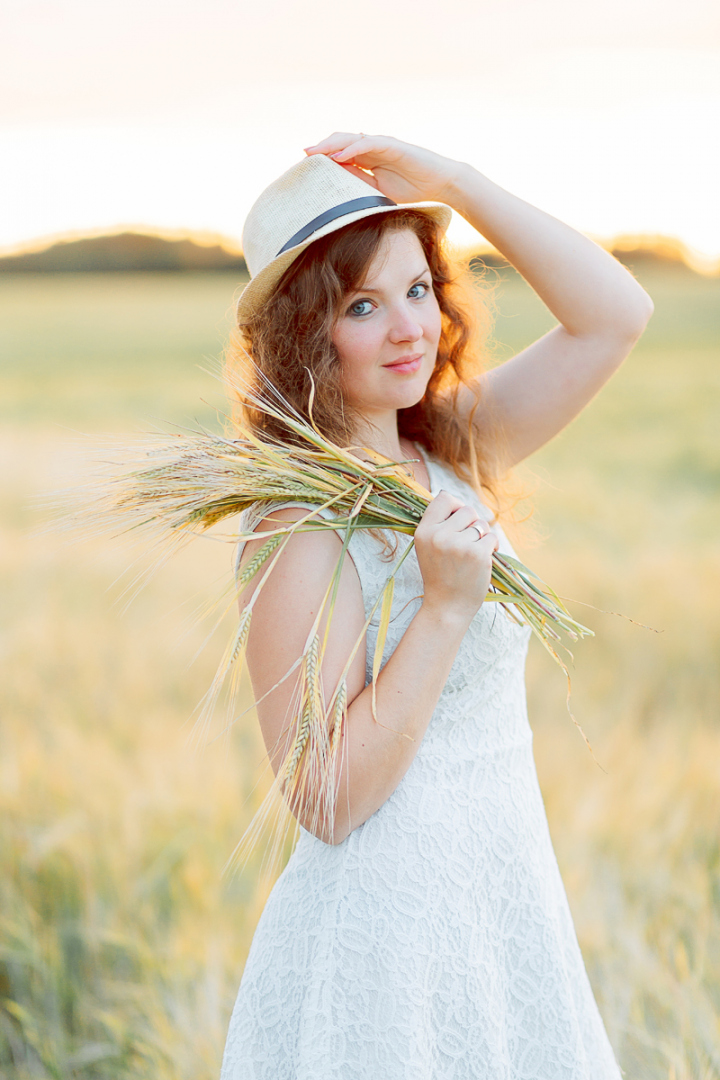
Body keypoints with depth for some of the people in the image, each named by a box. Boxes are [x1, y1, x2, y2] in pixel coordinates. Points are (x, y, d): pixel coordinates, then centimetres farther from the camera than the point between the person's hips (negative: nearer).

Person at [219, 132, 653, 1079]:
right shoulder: (304, 524, -19)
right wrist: (446, 606, -25)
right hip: (381, 951, -7)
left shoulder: (454, 450, 3)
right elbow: (330, 801, -22)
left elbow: (616, 314, -1)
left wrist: (451, 182, -8)